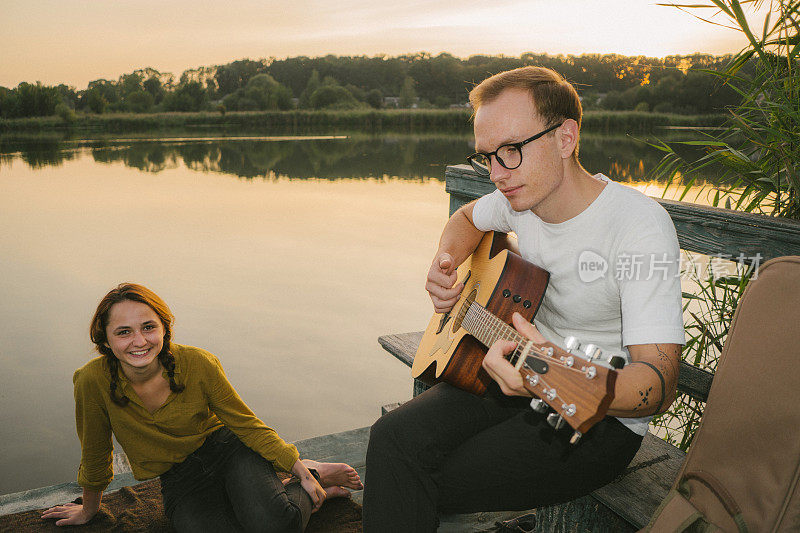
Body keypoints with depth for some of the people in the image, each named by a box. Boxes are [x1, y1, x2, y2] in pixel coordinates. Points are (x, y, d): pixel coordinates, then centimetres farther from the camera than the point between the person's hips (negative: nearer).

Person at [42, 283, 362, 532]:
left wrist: (299, 468, -8)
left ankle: (310, 477, 4)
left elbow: (245, 423, -7)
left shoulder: (198, 364, -19)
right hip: (181, 485, 3)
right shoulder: (94, 381, -18)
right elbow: (95, 456, 0)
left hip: (231, 451, -2)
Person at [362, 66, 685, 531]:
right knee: (395, 437, -18)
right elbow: (468, 219, 23)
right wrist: (445, 266, 0)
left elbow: (659, 384, -27)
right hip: (522, 377, 6)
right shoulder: (522, 196, -1)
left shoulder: (639, 226, -22)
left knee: (427, 482, -19)